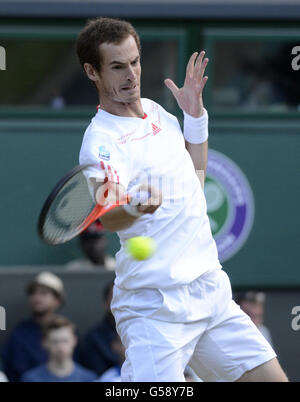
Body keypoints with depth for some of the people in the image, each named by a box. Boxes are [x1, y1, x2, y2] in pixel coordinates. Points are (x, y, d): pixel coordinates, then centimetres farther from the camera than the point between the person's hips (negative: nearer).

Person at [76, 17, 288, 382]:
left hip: (211, 292, 8)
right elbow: (107, 218, -30)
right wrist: (135, 207, -51)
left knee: (270, 378, 6)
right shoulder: (101, 140, -13)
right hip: (156, 306, -8)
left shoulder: (156, 112, 12)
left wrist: (195, 115, 15)